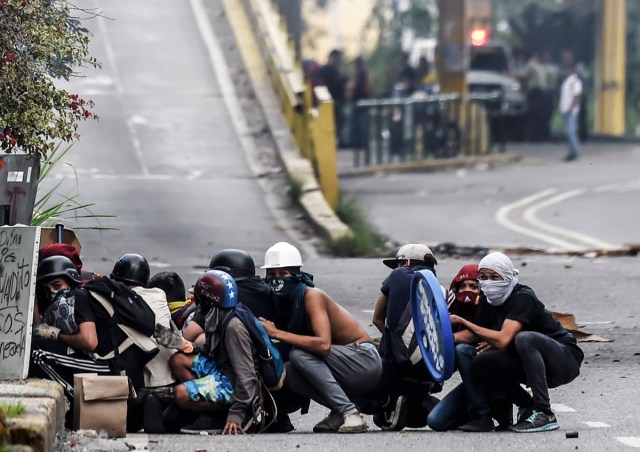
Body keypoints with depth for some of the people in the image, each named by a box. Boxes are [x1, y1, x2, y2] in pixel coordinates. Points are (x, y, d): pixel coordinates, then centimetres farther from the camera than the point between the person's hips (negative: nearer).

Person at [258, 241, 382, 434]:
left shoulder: (312, 296, -19)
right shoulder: (282, 303, 6)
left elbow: (323, 344, -33)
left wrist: (277, 333, -29)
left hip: (364, 360, -7)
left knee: (299, 354, -26)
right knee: (287, 373, -11)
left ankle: (350, 413, -26)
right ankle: (340, 411, -5)